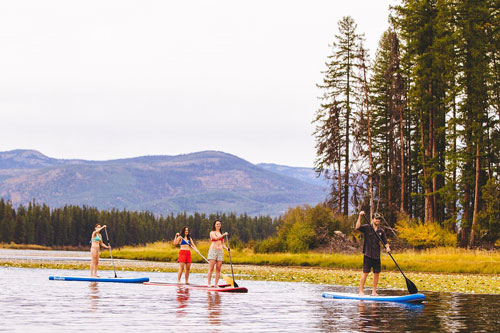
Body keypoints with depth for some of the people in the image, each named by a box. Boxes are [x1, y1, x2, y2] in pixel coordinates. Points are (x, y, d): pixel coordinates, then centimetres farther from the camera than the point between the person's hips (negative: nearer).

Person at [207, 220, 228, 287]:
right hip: (213, 250, -5)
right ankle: (209, 283, -10)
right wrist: (223, 235, -18)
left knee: (218, 269, -1)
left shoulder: (221, 234, 20)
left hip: (220, 251, 5)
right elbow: (216, 238, -15)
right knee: (211, 268, -9)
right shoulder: (212, 232, 5)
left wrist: (227, 248, 2)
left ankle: (216, 284, 0)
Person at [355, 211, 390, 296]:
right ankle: (361, 291, -2)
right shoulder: (367, 228, -3)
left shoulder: (381, 231, 10)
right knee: (365, 273, -7)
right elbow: (357, 227, -20)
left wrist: (387, 247, -8)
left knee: (377, 273, 5)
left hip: (376, 255, 5)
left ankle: (374, 291, 15)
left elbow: (385, 242, 13)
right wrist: (360, 216, -27)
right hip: (368, 255, -5)